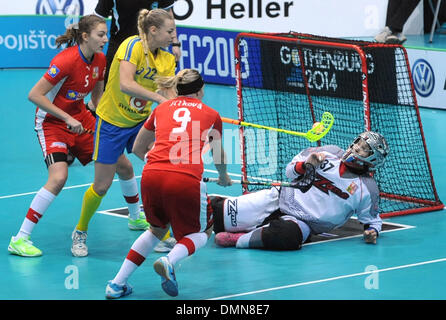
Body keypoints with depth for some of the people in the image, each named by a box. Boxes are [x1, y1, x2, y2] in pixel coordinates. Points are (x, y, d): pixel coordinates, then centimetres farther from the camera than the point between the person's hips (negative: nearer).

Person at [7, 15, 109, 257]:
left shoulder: (100, 60, -3)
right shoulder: (66, 61, -26)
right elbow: (34, 95, -25)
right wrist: (67, 119, -26)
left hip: (80, 117, 8)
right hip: (52, 122, -8)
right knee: (58, 177, -25)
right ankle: (19, 239, -19)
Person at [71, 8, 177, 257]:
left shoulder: (167, 60, -2)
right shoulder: (133, 46, -22)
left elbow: (169, 95, -8)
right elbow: (125, 84, -36)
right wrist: (158, 97, -41)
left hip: (141, 120, 6)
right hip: (112, 120, -6)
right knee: (102, 185, -2)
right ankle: (80, 232, 22)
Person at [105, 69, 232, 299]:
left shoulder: (161, 109, 23)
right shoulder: (211, 115, 19)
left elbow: (138, 148, 33)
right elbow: (219, 157, 36)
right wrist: (224, 177, 57)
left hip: (151, 176, 3)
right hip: (186, 180, -3)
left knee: (157, 228, 28)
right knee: (202, 231, 21)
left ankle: (117, 283, 17)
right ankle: (170, 261, -10)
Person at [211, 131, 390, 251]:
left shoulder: (367, 189, -1)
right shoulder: (331, 153, 5)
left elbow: (371, 219, 9)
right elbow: (291, 169, 10)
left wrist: (372, 231, -13)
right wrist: (305, 165, -11)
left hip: (303, 222, -2)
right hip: (278, 200, 2)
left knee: (289, 235, -41)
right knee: (218, 213, -19)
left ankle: (235, 239, -28)